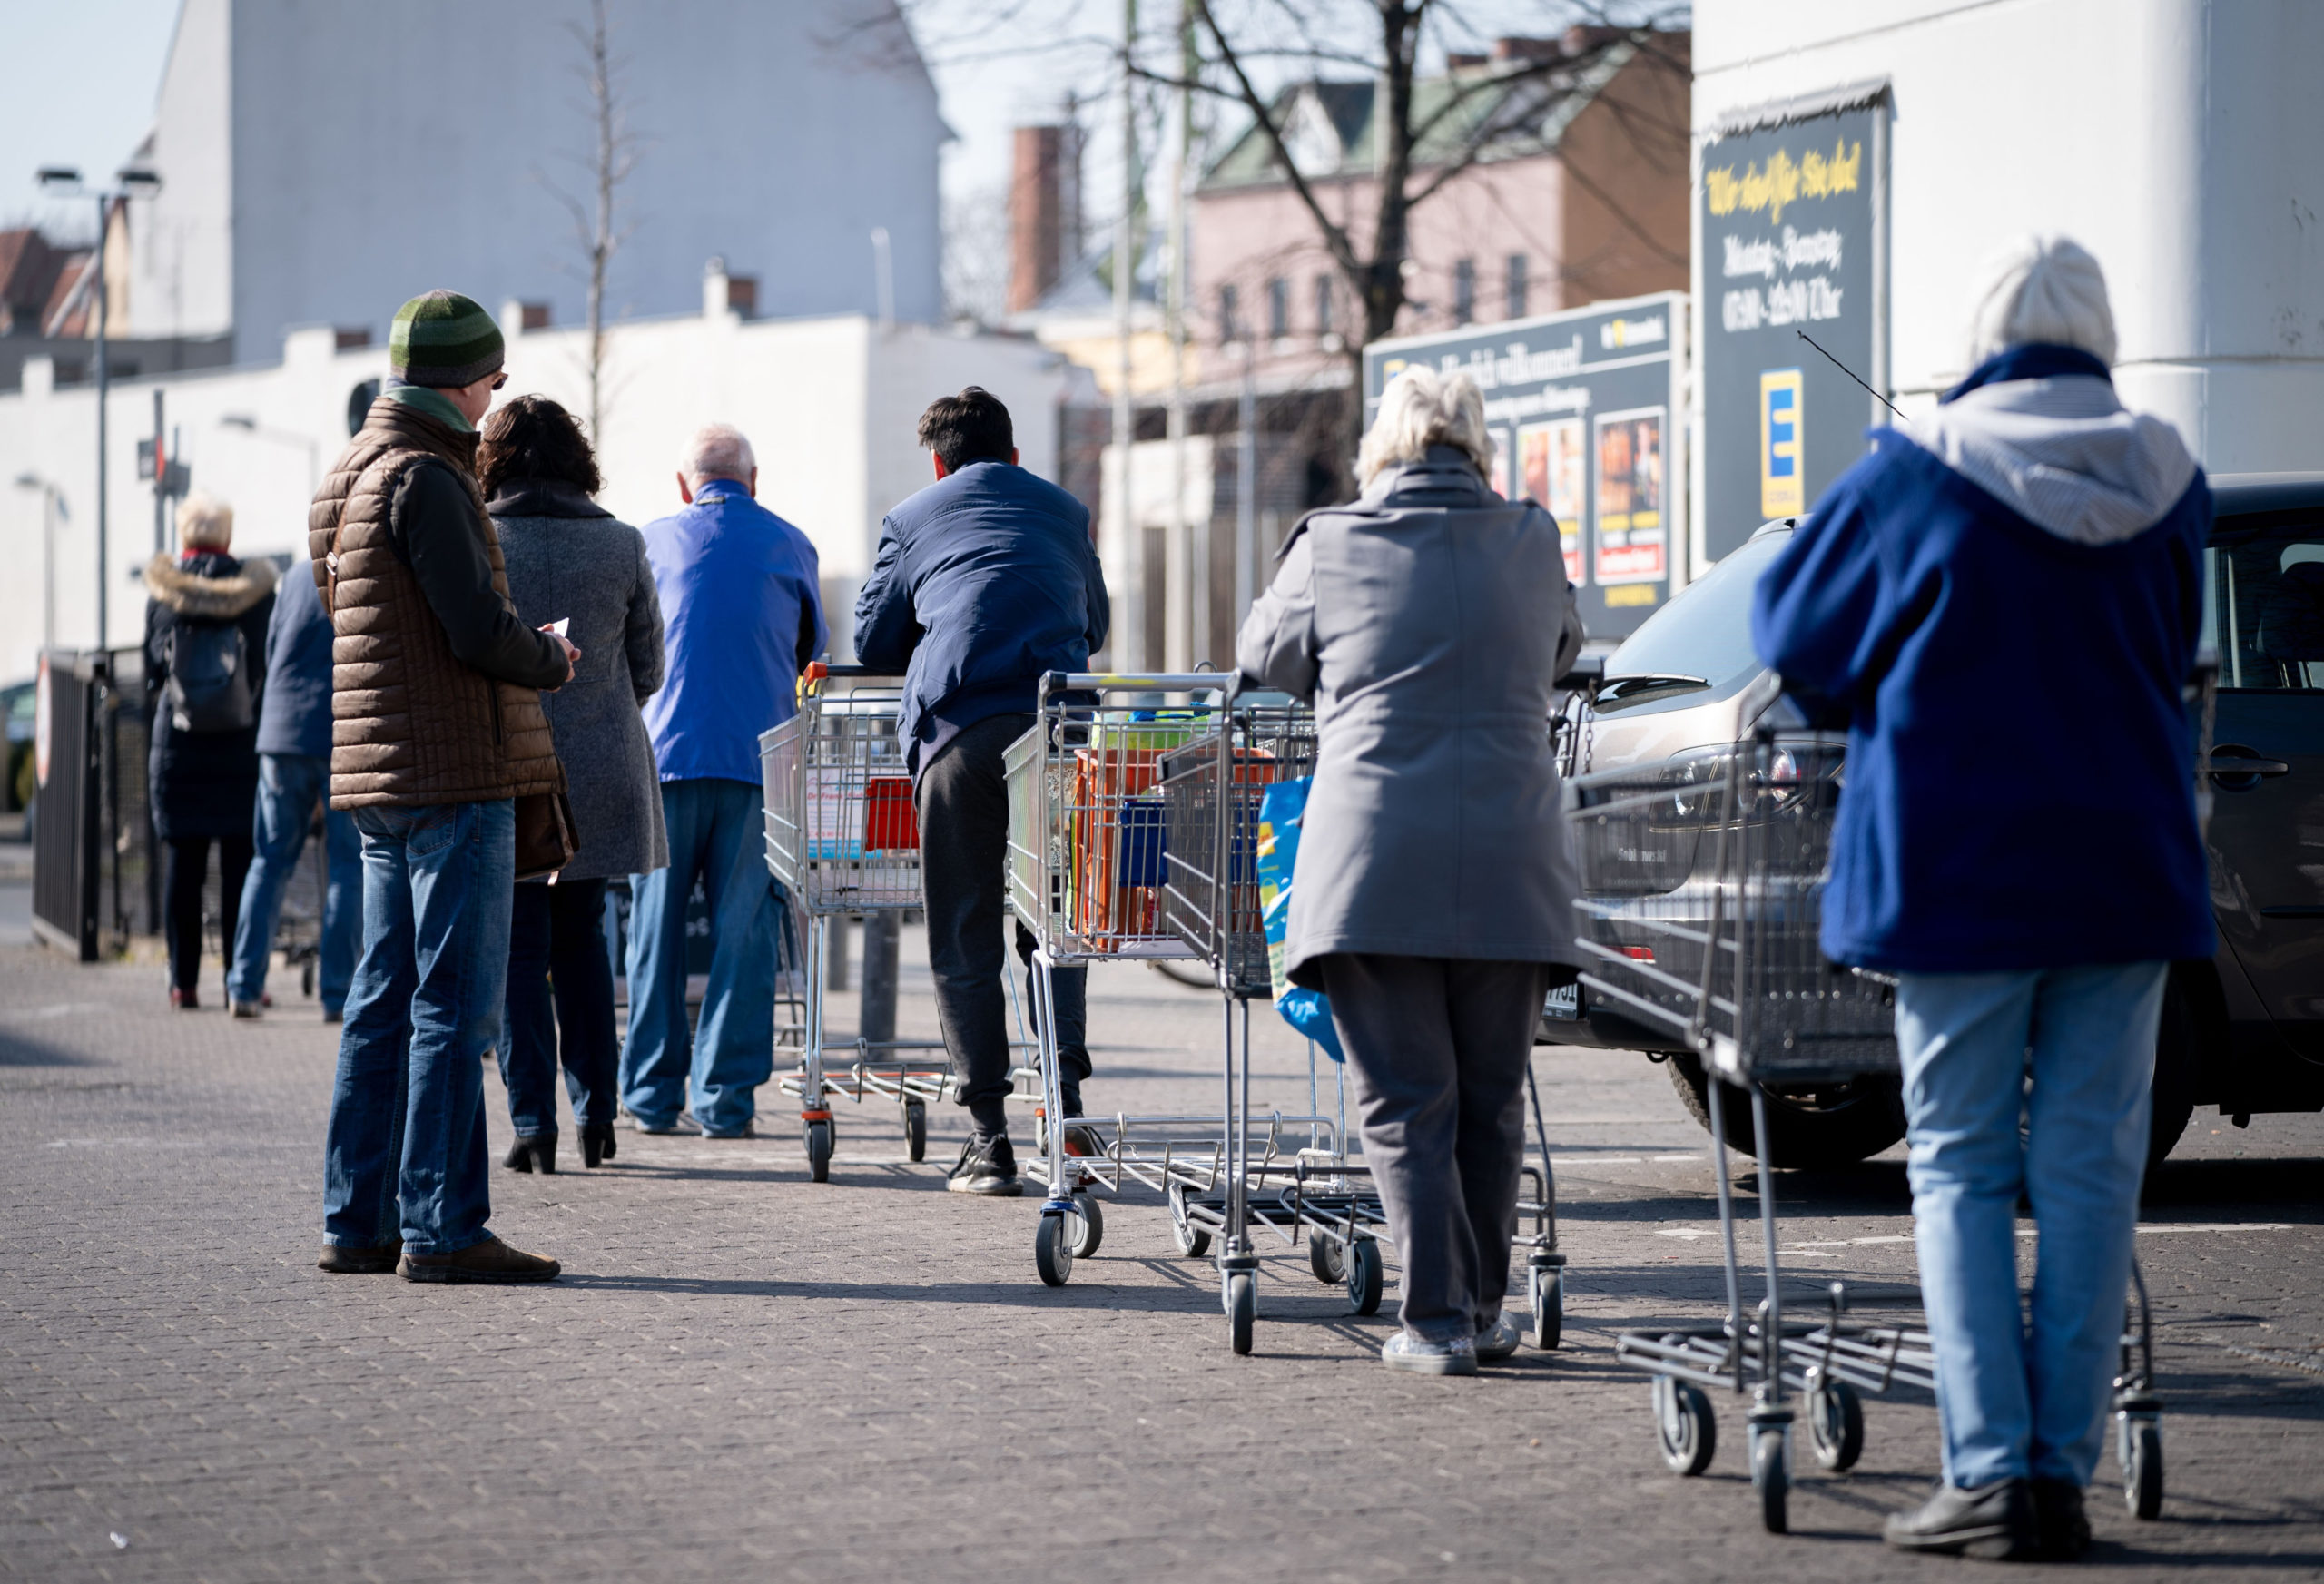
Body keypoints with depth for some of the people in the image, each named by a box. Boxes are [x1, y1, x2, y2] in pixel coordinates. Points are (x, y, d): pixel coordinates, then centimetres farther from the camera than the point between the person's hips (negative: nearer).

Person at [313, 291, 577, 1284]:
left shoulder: (354, 472, 17)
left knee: (387, 1000, 13)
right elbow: (481, 632, -20)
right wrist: (554, 660, 1)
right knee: (454, 1005, -7)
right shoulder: (422, 477, -14)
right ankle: (441, 1229, -6)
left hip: (384, 783, 10)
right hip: (456, 773, -10)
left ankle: (358, 1222, 15)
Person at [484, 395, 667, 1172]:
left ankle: (533, 1121, -1)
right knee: (582, 935, 16)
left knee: (518, 946, 3)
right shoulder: (621, 546, 0)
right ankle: (596, 1108, 14)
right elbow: (648, 671, 5)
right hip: (602, 772, 2)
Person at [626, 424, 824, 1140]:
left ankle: (654, 1096, 6)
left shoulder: (654, 541, 9)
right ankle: (724, 1099, 0)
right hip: (759, 754, 0)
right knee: (742, 932, 2)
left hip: (667, 751, 0)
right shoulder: (790, 545, 10)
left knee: (657, 929, 6)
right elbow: (812, 651, 23)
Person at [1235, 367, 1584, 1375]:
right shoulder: (1532, 546, 9)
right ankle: (1484, 1308, 21)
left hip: (1372, 863, -2)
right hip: (1510, 864, 2)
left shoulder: (1330, 547, 3)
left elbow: (1263, 657, 20)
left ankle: (1437, 1319, -3)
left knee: (1404, 1103, 2)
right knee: (1490, 1101, 14)